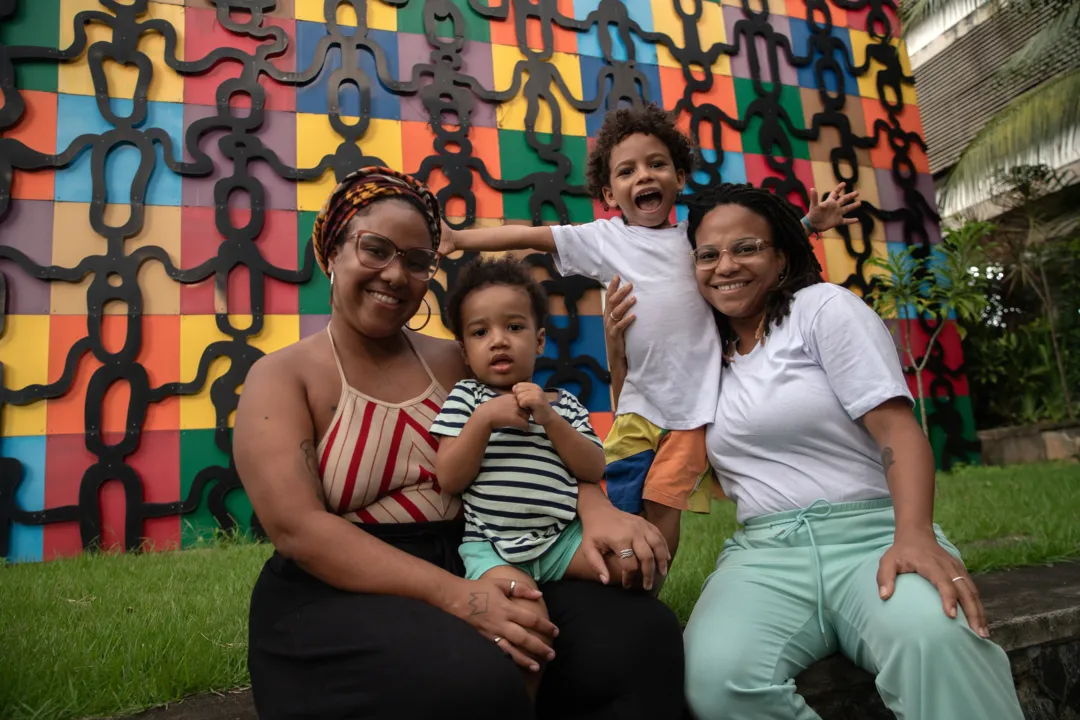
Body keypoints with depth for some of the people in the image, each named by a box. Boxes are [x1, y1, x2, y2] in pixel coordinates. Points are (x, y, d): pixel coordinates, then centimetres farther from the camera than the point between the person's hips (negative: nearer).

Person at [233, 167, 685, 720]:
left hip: (475, 567, 4)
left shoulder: (454, 363, 10)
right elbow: (297, 527, -16)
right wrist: (453, 595, -26)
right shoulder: (281, 378, -3)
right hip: (339, 594, -4)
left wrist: (594, 509, -17)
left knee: (641, 634, -19)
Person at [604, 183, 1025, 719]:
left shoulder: (823, 306, 4)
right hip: (765, 554, 3)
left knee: (937, 637, -38)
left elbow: (895, 427, -7)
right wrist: (619, 355, 14)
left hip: (872, 535, -2)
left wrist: (915, 534, -25)